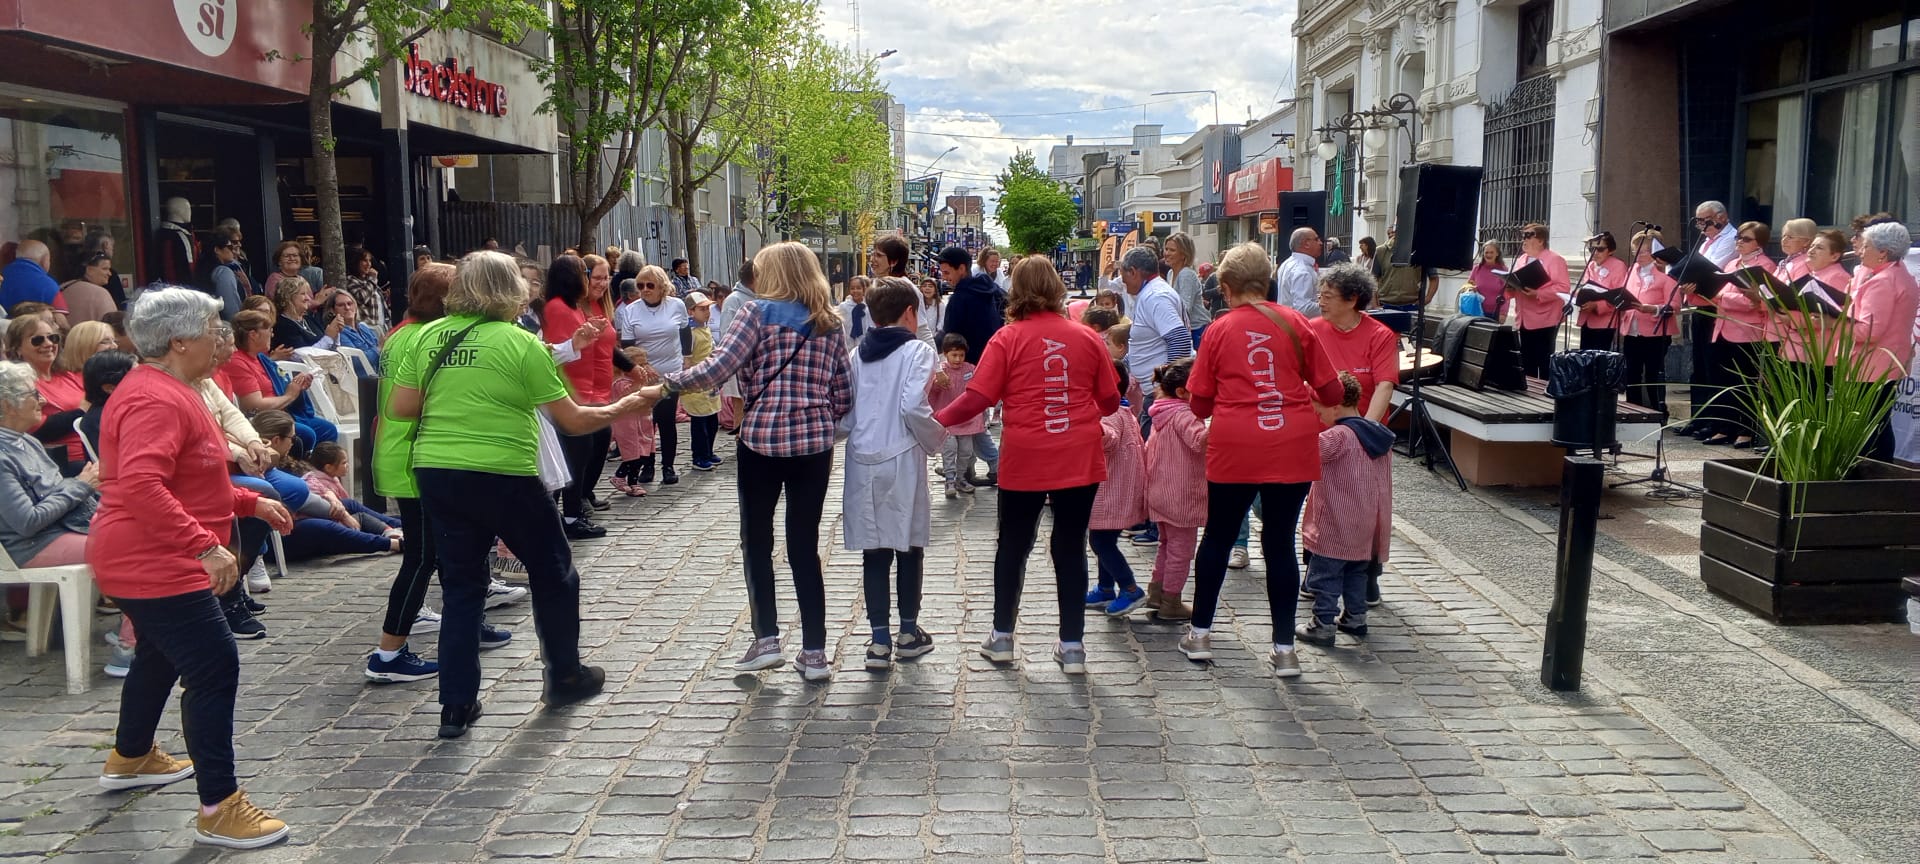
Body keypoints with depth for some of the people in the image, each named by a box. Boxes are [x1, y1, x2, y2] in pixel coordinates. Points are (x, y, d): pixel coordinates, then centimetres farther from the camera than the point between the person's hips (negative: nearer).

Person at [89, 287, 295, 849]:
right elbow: (141, 487, -35)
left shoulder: (166, 391, 14)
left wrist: (250, 502, 18)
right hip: (154, 566, -12)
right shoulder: (156, 401, -21)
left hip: (149, 563, 12)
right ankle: (219, 811, -10)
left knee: (160, 656, 28)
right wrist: (205, 545, -38)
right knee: (215, 672, -12)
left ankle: (130, 758, 50)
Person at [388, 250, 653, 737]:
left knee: (460, 585, 13)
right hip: (502, 476, -5)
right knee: (552, 572, 16)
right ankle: (564, 677, 29)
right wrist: (622, 409, 8)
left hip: (435, 473, 5)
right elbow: (571, 420, -7)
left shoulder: (429, 336, 4)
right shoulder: (521, 344, -9)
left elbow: (400, 407, 5)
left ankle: (456, 706, 12)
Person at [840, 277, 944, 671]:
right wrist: (935, 441, -4)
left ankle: (880, 640, 7)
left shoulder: (857, 354, 8)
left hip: (862, 461, 4)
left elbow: (844, 410, 3)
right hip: (901, 461, -4)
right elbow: (914, 406, -18)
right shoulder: (917, 351, -7)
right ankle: (908, 632, 21)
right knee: (910, 546, 11)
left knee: (874, 552, 6)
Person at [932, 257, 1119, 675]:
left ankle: (1001, 636, 25)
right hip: (1080, 460, 2)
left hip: (1025, 460, -1)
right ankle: (1072, 645, 12)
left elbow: (976, 399, -13)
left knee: (1013, 545, 15)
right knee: (1071, 548, 9)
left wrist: (936, 421, -1)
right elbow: (1110, 400, 6)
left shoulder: (1008, 339, -7)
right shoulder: (1086, 337, 1)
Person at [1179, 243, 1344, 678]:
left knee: (1218, 536, 15)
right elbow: (1331, 391, 2)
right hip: (1293, 447, 1)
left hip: (1235, 448, -1)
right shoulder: (1295, 322, 0)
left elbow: (1200, 405, 2)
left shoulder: (1220, 331, -1)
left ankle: (1200, 634, 25)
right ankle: (1284, 649, 11)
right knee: (1280, 542, 8)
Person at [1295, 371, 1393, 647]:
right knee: (1357, 572, 20)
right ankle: (1355, 617, 28)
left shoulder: (1338, 436, -19)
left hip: (1335, 529, -8)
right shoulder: (1379, 435, 7)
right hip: (1366, 529, 8)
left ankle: (1324, 625, 4)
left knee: (1325, 575, 1)